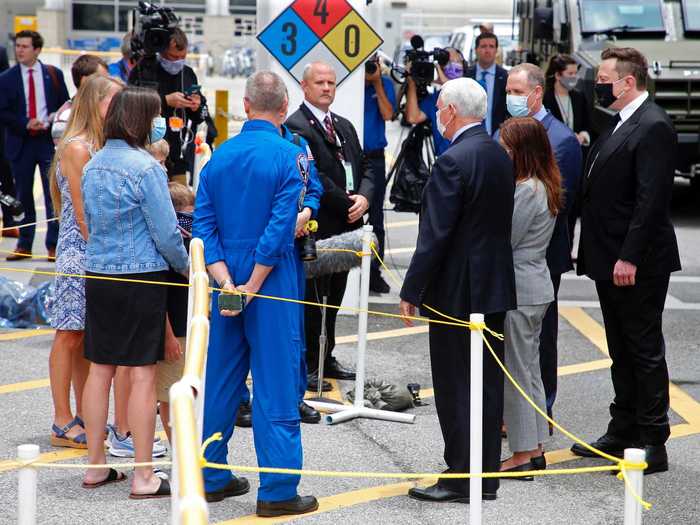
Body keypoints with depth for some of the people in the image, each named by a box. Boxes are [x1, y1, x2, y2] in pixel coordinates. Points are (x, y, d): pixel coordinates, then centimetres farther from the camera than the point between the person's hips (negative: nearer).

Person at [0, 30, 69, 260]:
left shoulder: (53, 74, 3)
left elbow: (65, 105, 6)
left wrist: (50, 121, -11)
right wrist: (26, 125, -14)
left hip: (49, 140, -1)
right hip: (20, 143, 1)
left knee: (53, 194, -2)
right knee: (24, 196, 7)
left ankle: (54, 245, 4)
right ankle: (24, 245, 14)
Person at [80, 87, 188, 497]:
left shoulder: (93, 166, 9)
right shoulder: (146, 168, -15)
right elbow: (166, 232, -12)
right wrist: (186, 266, 4)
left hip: (98, 275, 7)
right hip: (142, 278, -7)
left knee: (100, 369, 12)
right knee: (143, 373, -2)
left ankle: (96, 466, 19)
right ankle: (144, 477, 1)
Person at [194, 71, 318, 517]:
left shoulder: (220, 156, 6)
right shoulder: (289, 156, -10)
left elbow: (204, 224, 1)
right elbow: (280, 227, -16)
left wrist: (226, 281, -7)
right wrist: (252, 287, -12)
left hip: (227, 279, 5)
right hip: (273, 279, -5)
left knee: (220, 381, 14)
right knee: (275, 384, -2)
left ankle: (211, 478, 22)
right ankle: (278, 490, -1)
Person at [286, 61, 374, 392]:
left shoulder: (345, 126, 18)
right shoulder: (296, 126, -9)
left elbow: (363, 168, 15)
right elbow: (314, 177, -17)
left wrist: (364, 197, -5)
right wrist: (347, 204, -14)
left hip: (345, 226, 8)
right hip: (316, 228, -8)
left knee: (333, 298, 15)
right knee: (311, 298, -3)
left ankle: (326, 359, 24)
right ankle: (307, 365, 3)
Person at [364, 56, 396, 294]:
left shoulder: (384, 84, 6)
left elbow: (387, 114, -4)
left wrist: (377, 84, -7)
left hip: (374, 158, 2)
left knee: (375, 216, 5)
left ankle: (374, 272, 11)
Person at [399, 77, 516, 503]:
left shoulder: (453, 161, -18)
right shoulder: (501, 155, 8)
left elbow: (435, 234, -19)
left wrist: (412, 291, -12)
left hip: (458, 292, -8)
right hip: (496, 288, 8)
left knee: (455, 388, -1)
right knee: (489, 384, 12)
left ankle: (461, 479, 3)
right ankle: (487, 475, 19)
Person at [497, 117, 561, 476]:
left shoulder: (526, 191, -20)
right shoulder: (545, 187, 9)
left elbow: (503, 242, -17)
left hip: (517, 291, -10)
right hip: (536, 287, 10)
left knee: (516, 371, -2)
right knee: (529, 369, 15)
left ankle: (523, 454, 4)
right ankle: (534, 448, 22)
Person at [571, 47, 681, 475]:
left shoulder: (653, 127, -16)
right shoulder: (621, 125, 15)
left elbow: (651, 199, -22)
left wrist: (630, 257, -24)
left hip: (638, 264, -10)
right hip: (611, 261, 10)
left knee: (645, 351, -2)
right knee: (622, 353, 16)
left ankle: (653, 443, 4)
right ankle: (623, 432, 25)